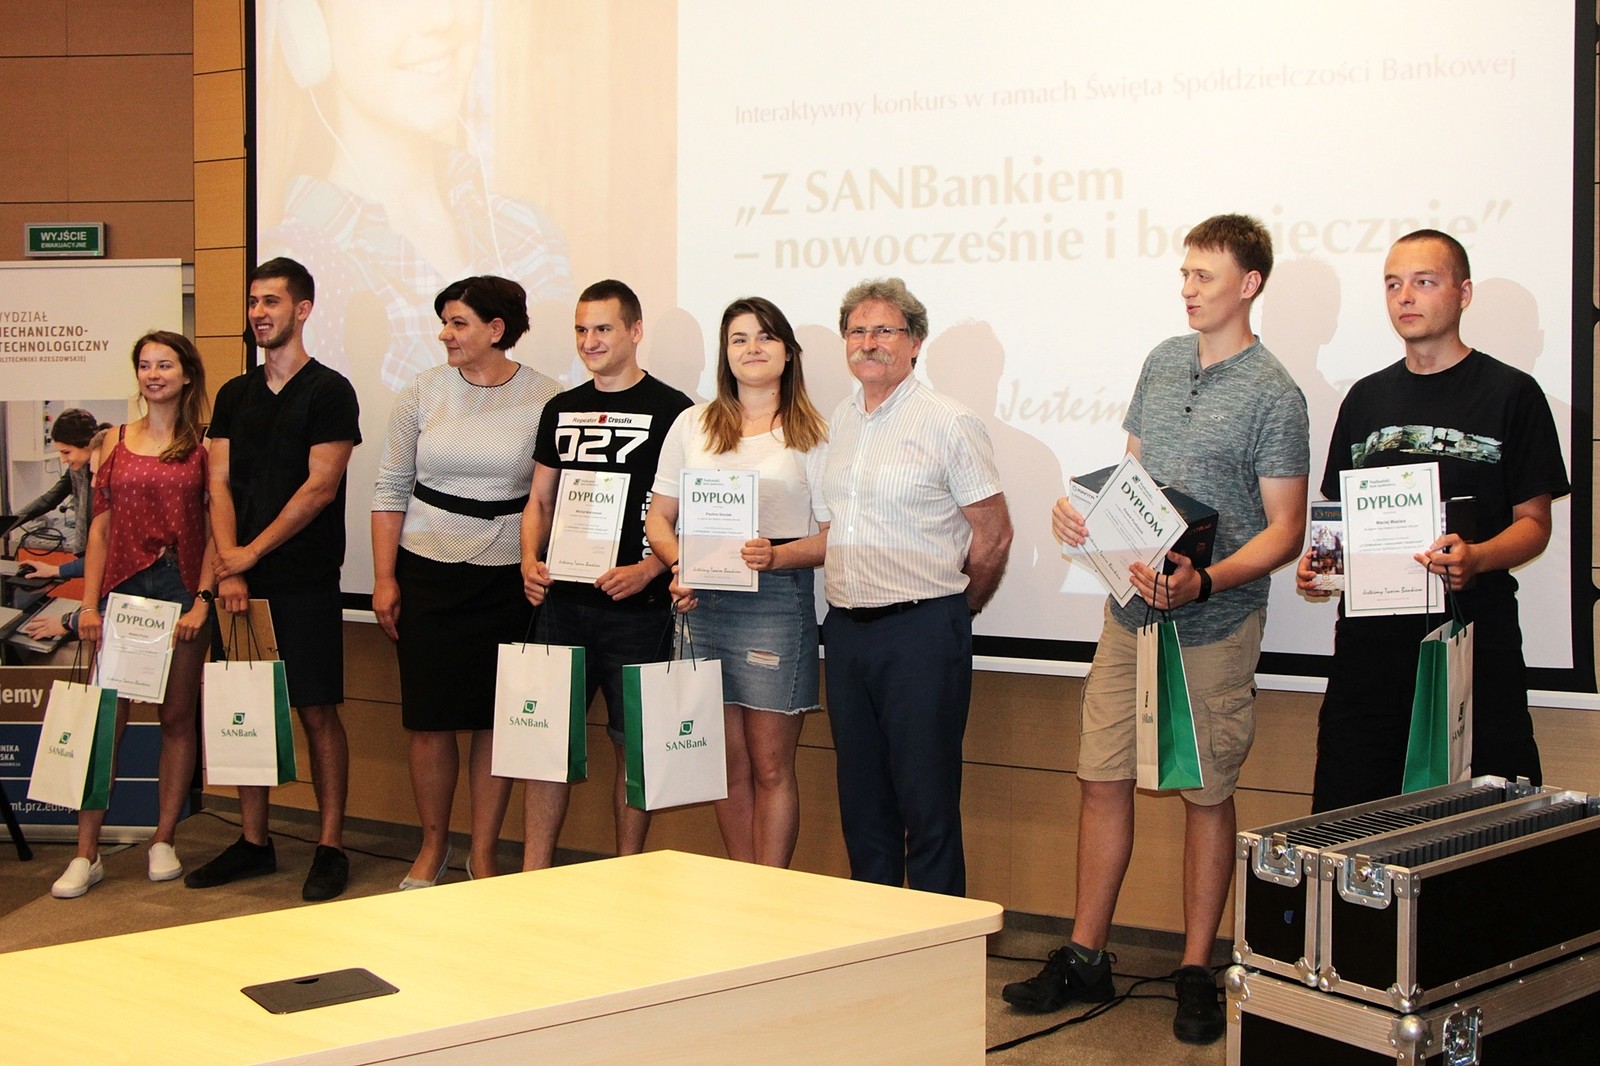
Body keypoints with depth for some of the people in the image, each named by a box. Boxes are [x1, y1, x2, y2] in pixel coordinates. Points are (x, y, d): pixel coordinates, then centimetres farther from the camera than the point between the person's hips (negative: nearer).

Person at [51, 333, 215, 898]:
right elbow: (101, 527, 9)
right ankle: (86, 853, 1)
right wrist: (89, 603, 3)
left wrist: (202, 599, -9)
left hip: (181, 588, -1)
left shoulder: (205, 444, 3)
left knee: (177, 716, 5)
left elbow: (217, 528, 0)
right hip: (123, 587, 2)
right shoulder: (116, 443, 11)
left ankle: (163, 841, 17)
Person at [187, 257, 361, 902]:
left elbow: (320, 488, -10)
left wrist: (252, 553, -10)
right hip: (241, 578, 6)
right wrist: (228, 567, -6)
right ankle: (254, 842, 18)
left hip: (306, 581, -5)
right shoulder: (235, 396, 14)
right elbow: (219, 484, 8)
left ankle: (331, 847, 4)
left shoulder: (328, 391, -3)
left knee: (317, 709, -2)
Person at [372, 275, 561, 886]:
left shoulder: (546, 400, -2)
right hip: (427, 571, 2)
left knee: (496, 718, 2)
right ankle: (432, 844, 21)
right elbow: (391, 488, 6)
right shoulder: (424, 392, 3)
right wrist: (384, 579, 0)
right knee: (427, 715, 3)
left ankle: (483, 854, 15)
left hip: (508, 577, -1)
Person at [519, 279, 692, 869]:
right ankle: (533, 874, 12)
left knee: (634, 741, 2)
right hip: (562, 600, 5)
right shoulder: (561, 410, 14)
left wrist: (648, 569, -17)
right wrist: (531, 560, 1)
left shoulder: (671, 411, -2)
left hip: (637, 606, -4)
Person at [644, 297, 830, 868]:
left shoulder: (812, 434, 5)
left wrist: (777, 555, -18)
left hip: (778, 601, -3)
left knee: (770, 765, -1)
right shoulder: (692, 425, 14)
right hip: (703, 603, 3)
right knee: (728, 763, 6)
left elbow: (834, 535, 0)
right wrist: (679, 564, -6)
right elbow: (658, 518, 14)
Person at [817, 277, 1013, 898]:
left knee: (927, 800, -2)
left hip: (920, 631, -6)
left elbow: (993, 534, -5)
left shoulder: (949, 423, -7)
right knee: (861, 796, 12)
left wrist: (951, 613, 5)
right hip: (846, 630, 7)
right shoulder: (839, 423, 12)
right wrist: (842, 594, 13)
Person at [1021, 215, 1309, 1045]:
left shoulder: (1272, 394, -9)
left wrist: (1204, 582, -25)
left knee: (1206, 794, 4)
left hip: (1213, 627, -6)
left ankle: (1196, 973, 16)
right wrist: (1080, 507, 0)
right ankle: (1084, 960, 19)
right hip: (1130, 613, 6)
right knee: (1103, 779, 8)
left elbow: (1285, 531, -10)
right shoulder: (1162, 362, 10)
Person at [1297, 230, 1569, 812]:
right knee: (1345, 816, 3)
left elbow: (1533, 521, -1)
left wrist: (1475, 558, -21)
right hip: (1370, 638, 4)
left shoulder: (1511, 394, 1)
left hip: (1475, 639, -4)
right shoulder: (1366, 398, 16)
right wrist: (1318, 561, -2)